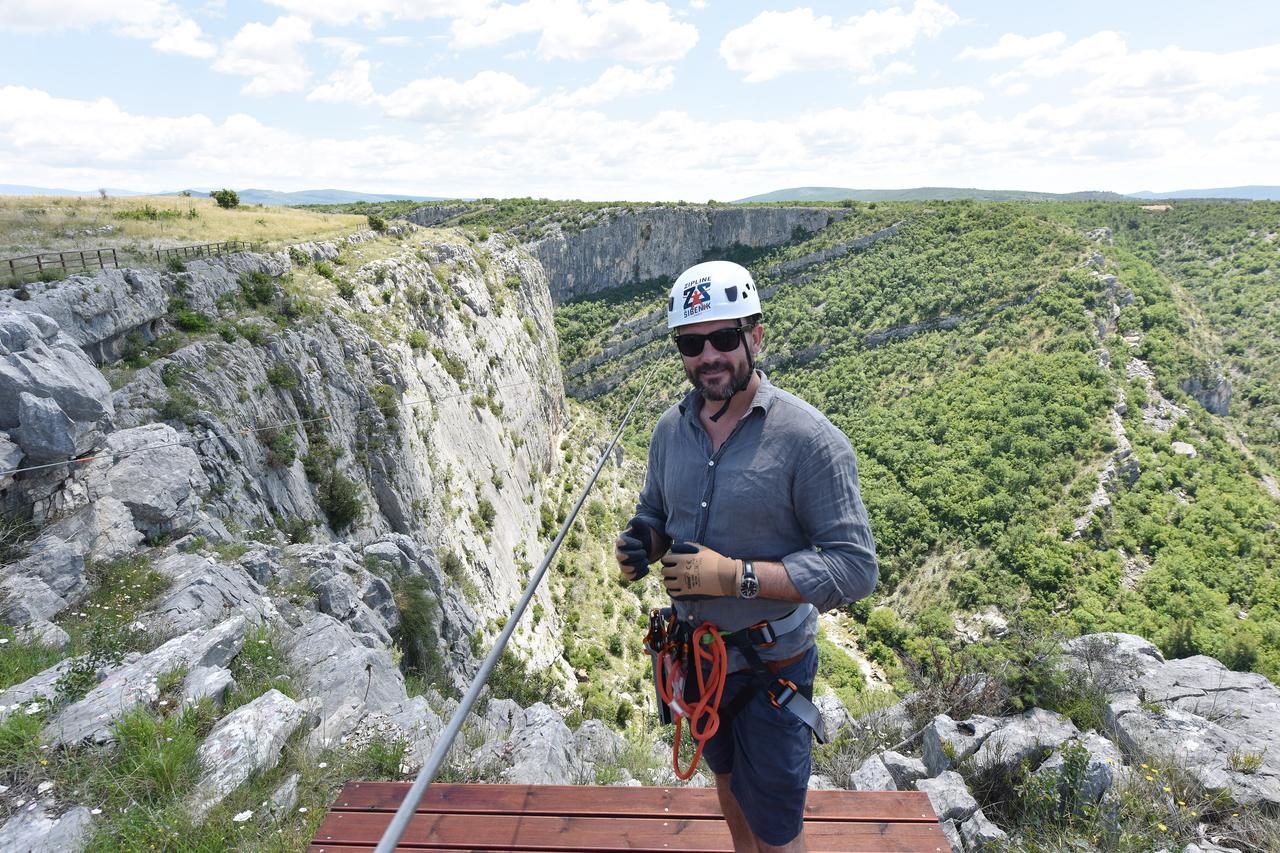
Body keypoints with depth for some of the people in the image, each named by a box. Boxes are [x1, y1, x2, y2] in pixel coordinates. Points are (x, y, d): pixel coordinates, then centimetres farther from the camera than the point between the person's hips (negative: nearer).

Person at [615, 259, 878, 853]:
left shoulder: (809, 439, -23)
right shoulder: (670, 429, -5)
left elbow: (856, 568, -24)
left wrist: (735, 575, -31)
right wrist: (639, 545, -14)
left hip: (769, 667, -5)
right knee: (727, 780, 31)